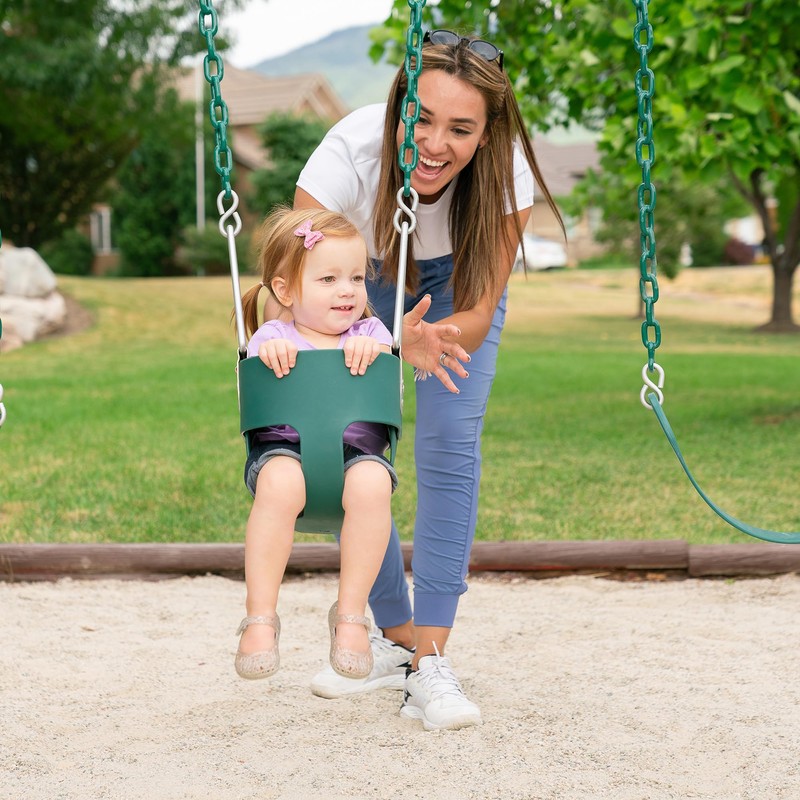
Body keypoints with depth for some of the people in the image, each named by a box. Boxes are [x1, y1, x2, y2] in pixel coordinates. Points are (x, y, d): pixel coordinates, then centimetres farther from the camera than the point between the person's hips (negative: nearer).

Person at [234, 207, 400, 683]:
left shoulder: (370, 332, 20)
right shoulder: (272, 337, 13)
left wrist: (372, 353, -13)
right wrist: (269, 354, -19)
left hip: (357, 450, 2)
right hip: (283, 447, -1)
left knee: (371, 482, -36)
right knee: (281, 480, -38)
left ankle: (351, 614, -22)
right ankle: (260, 617, -27)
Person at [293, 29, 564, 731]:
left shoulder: (505, 168, -35)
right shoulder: (352, 148, -39)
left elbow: (477, 315, -31)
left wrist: (416, 343, -52)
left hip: (455, 283, 0)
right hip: (365, 281, 0)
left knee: (450, 444, -18)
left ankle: (430, 664, -16)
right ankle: (395, 640, 11)